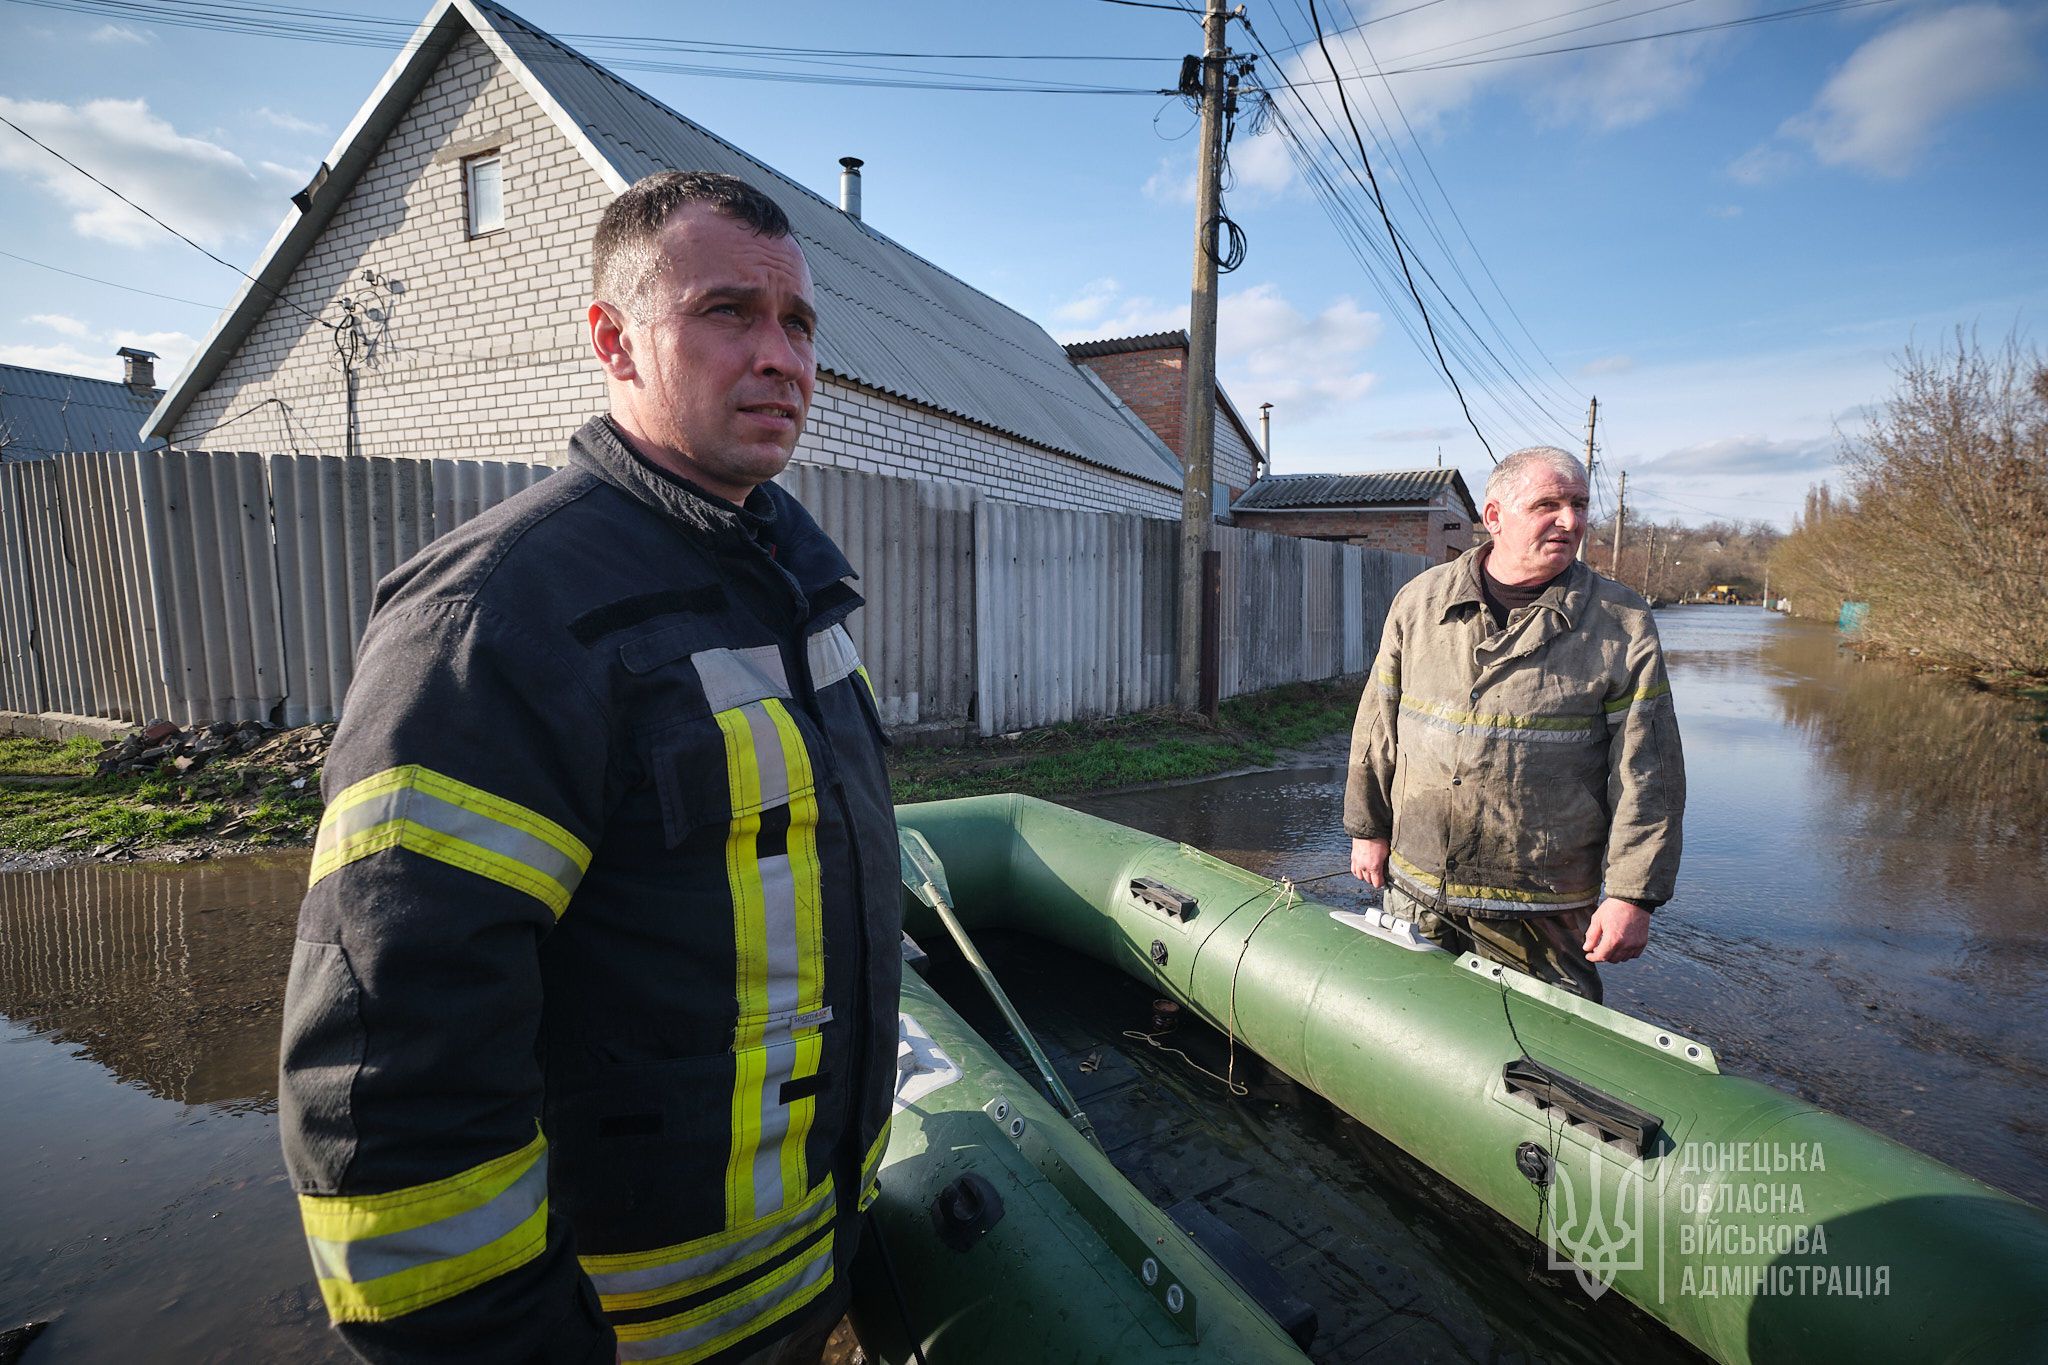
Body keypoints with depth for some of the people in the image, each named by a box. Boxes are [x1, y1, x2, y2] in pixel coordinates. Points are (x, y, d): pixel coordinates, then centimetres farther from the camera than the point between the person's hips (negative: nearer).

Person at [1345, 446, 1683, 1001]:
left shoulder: (1623, 624, -4)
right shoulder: (1418, 603, 1)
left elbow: (1647, 771, -5)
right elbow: (1379, 724, 7)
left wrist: (1632, 893, -8)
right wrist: (1369, 828, 9)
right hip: (1416, 889, 2)